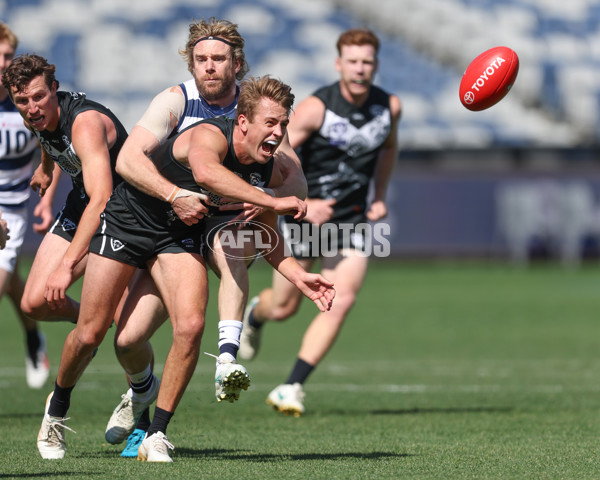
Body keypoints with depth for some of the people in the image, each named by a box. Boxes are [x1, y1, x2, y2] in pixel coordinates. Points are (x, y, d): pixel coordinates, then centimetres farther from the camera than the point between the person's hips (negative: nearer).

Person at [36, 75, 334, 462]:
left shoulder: (268, 172, -12)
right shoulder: (209, 136, -33)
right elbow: (205, 172, -59)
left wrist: (299, 277, -10)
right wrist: (272, 202, -60)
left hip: (180, 235, 5)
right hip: (127, 220, -4)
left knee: (191, 326, -19)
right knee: (91, 333, 0)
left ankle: (157, 436, -4)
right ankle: (58, 408, 32)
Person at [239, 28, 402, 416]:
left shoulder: (390, 106, -3)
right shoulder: (316, 108, -18)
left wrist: (380, 196, 10)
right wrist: (302, 203, -26)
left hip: (351, 222, 3)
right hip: (304, 216, -3)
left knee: (341, 301, -16)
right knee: (284, 307, 6)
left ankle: (292, 387, -11)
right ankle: (255, 314, 46)